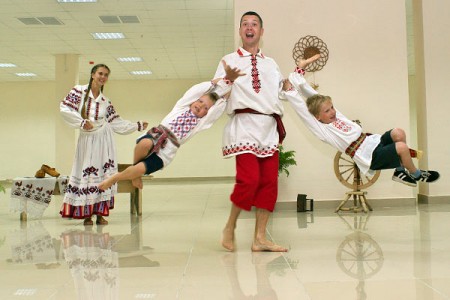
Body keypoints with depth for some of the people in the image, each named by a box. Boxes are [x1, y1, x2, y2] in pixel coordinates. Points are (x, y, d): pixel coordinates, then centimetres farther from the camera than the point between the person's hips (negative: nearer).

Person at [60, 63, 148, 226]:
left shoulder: (105, 101, 10)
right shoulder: (79, 91, 1)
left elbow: (117, 123, 10)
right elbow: (64, 108, -7)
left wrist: (137, 125, 8)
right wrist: (82, 122, -13)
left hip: (103, 140, 3)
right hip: (86, 140, -2)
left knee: (103, 175, -1)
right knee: (86, 175, 1)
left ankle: (100, 213, 6)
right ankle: (87, 214, 9)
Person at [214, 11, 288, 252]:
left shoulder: (271, 64, 22)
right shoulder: (229, 61, 11)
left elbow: (285, 90, 23)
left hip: (270, 128, 5)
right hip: (244, 124, -5)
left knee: (269, 182, 0)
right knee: (249, 179, -18)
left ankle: (260, 238, 8)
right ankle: (229, 228, 4)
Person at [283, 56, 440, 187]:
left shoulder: (333, 113, 12)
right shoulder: (319, 128, -7)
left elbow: (310, 93, 11)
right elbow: (300, 106, -14)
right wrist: (289, 89, -8)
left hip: (373, 141, 8)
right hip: (370, 157, -8)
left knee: (398, 133, -15)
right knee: (402, 147, -22)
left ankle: (401, 170, 5)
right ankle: (416, 175, 7)